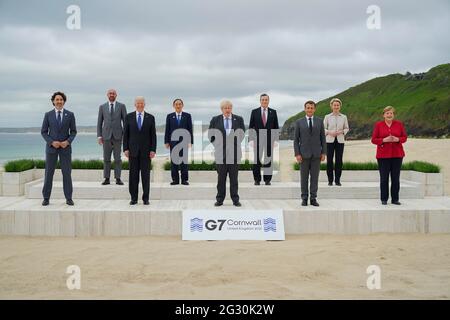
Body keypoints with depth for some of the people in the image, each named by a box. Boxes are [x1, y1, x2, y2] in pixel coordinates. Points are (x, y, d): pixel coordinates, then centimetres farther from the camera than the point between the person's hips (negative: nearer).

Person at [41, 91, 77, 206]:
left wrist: (68, 141, -13)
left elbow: (73, 131, 4)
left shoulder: (70, 114, 2)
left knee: (67, 173, 0)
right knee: (49, 172, 2)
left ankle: (68, 198, 7)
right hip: (51, 147, 0)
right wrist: (52, 142, -12)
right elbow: (43, 132, 3)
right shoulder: (48, 115, 2)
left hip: (65, 147, 0)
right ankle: (46, 198, 10)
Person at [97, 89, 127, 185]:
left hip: (117, 135, -1)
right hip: (106, 135, 1)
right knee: (106, 158, 3)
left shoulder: (121, 106, 4)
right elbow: (99, 122, 8)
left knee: (118, 158, 0)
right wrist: (99, 136, 0)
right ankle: (106, 179, 8)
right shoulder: (102, 107, 7)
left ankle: (118, 178, 4)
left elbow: (125, 121, 3)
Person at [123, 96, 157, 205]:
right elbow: (125, 134, 5)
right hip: (133, 150, 1)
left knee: (146, 175, 2)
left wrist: (153, 150, -5)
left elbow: (153, 135, 3)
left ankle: (146, 198, 9)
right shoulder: (129, 117, 6)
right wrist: (125, 148, -3)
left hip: (146, 150, 0)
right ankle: (134, 198, 9)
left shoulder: (150, 118, 5)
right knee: (133, 175, 2)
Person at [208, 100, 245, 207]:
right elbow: (210, 134, 11)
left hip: (234, 153, 0)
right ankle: (220, 199, 12)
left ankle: (235, 200, 11)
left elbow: (242, 134, 14)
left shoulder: (239, 119, 6)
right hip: (220, 153, 0)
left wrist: (236, 144, 8)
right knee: (221, 178, 4)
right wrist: (217, 145, 5)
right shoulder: (215, 120, 5)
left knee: (234, 178, 5)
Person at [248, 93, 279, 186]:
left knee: (268, 160, 2)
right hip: (257, 139, -1)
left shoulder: (273, 112, 7)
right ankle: (257, 179, 9)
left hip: (270, 140, 1)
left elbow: (276, 127, 7)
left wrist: (276, 139, -1)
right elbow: (251, 127, 4)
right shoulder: (254, 112, 4)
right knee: (257, 160, 0)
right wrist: (251, 139, -5)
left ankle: (267, 179, 10)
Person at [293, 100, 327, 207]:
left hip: (316, 154, 1)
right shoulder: (299, 122, 2)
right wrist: (297, 154, -7)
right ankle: (304, 199, 11)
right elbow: (296, 139, 1)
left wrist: (324, 153, -1)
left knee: (315, 177, 3)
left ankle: (313, 198, 9)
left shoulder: (319, 121, 6)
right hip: (304, 154, -1)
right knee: (304, 177, 3)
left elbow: (323, 138, 6)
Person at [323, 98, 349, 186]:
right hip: (330, 140, -1)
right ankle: (330, 180, 8)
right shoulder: (327, 117, 3)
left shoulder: (344, 117, 6)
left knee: (339, 161, 0)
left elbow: (347, 128, 11)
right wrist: (329, 132, -13)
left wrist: (341, 131, -9)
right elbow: (323, 128, 5)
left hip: (340, 140, 1)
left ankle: (337, 180, 9)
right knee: (329, 160, -2)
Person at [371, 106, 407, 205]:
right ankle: (384, 199, 10)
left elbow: (405, 137, 9)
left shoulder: (399, 124, 7)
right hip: (383, 155, -1)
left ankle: (395, 199, 13)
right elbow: (373, 140, 0)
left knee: (396, 178, 3)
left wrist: (397, 139, -11)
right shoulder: (378, 125, 3)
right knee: (384, 178, -1)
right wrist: (384, 140, -15)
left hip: (397, 155, 2)